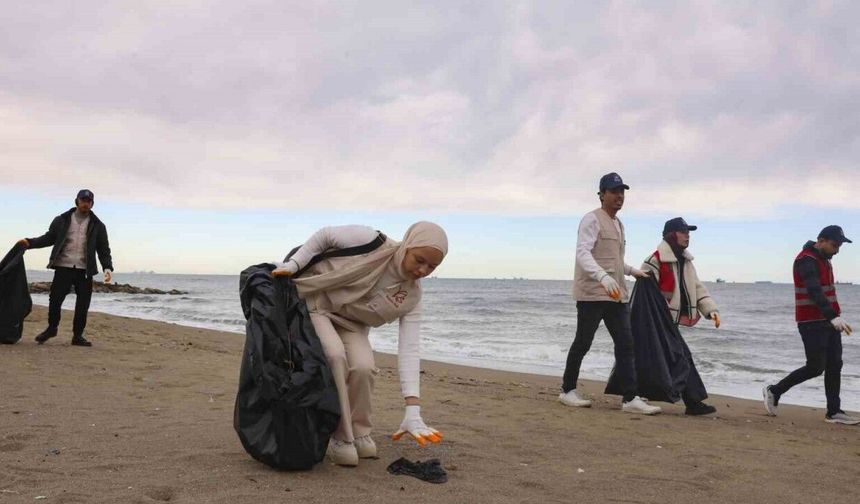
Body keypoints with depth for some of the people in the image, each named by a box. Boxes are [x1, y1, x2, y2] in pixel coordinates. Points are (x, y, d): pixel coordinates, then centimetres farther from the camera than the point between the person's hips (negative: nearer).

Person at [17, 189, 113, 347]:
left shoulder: (97, 226, 7)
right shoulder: (61, 221, 8)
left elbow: (104, 250, 5)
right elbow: (49, 238, 12)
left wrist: (107, 267, -8)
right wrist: (30, 243, -3)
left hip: (85, 271, 0)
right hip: (63, 268, 0)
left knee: (83, 305, 1)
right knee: (55, 300, -1)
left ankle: (78, 335, 14)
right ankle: (51, 328, 22)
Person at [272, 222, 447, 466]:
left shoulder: (411, 296, -18)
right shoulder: (370, 241, -29)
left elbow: (409, 349, -23)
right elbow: (324, 235, -13)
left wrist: (413, 412, -31)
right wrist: (293, 264, -22)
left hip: (350, 322, 3)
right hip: (314, 300, -3)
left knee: (363, 366, -23)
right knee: (334, 355, -30)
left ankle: (359, 431, 5)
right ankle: (339, 436, -11)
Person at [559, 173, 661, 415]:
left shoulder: (618, 223, 20)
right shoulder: (592, 220, -9)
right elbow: (583, 253, -23)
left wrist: (633, 271, 27)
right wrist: (603, 278, -37)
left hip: (616, 295, 8)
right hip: (592, 293, -8)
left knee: (625, 344, 1)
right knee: (583, 343, 1)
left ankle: (630, 398, 1)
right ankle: (567, 391, 16)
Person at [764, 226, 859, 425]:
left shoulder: (824, 259, 16)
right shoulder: (806, 260, -15)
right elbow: (815, 292, -28)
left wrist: (834, 316, 17)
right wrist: (833, 317, -38)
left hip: (827, 321, 9)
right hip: (812, 323, -9)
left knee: (834, 365, 6)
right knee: (815, 367, -6)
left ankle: (834, 412, 11)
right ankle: (774, 391, 9)